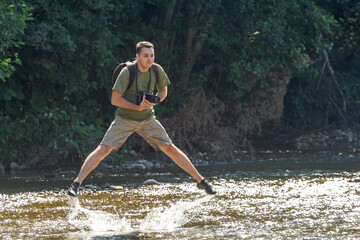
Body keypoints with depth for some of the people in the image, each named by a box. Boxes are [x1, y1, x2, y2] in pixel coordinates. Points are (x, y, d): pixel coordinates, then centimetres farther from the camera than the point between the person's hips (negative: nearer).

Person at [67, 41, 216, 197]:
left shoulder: (157, 70, -8)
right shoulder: (127, 72, -21)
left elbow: (163, 90, 10)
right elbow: (115, 99, -20)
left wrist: (154, 101, -12)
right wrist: (138, 107, -23)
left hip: (147, 119, 3)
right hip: (125, 119, -3)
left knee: (170, 149, 1)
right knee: (103, 149, -14)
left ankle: (200, 180, 11)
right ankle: (76, 183, -10)